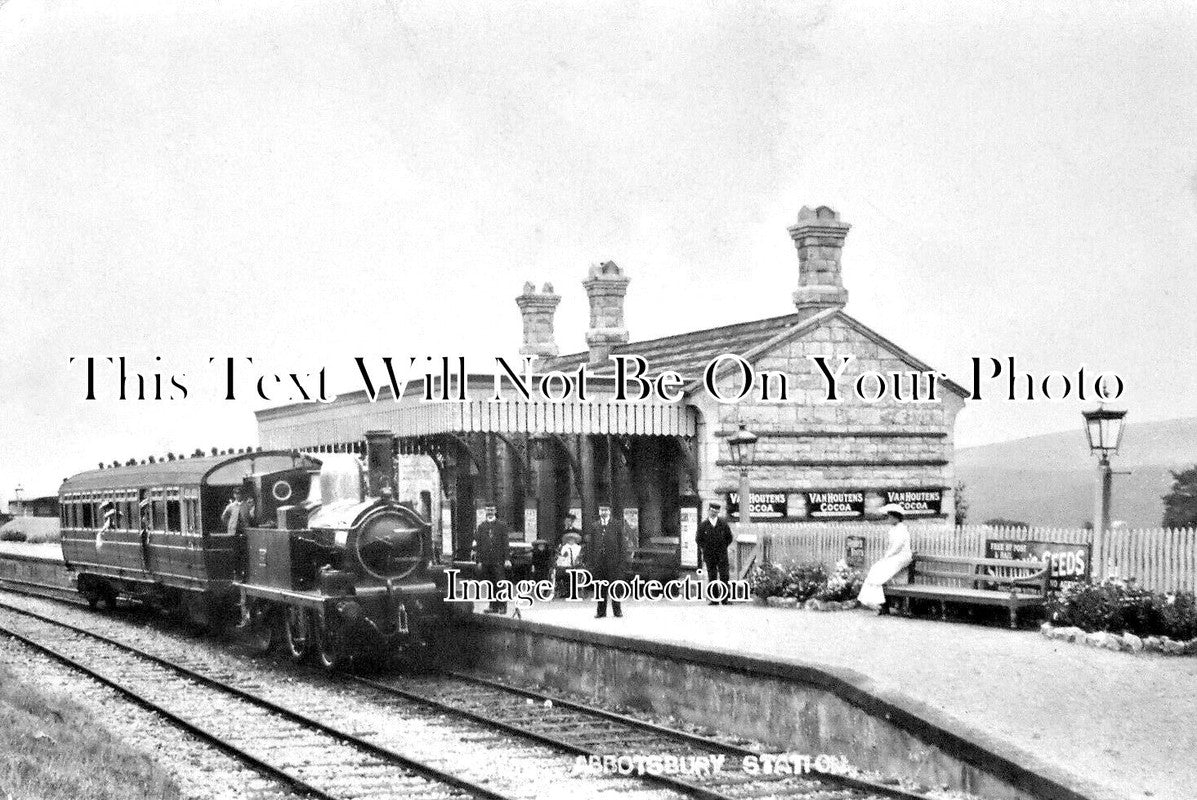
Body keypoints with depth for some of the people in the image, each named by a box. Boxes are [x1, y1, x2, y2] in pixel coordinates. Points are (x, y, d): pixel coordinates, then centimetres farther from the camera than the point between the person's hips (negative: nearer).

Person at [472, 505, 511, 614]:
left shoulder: (502, 526, 4)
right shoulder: (481, 526, 10)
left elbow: (506, 544, 2)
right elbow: (478, 544, 9)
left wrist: (507, 559, -6)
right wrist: (478, 560, 3)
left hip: (498, 561, -2)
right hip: (485, 561, 2)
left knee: (499, 584, -7)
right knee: (490, 586, 4)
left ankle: (502, 606, -1)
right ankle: (493, 606, 10)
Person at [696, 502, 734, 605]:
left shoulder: (723, 523, 4)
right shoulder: (703, 525, 3)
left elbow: (729, 537, 11)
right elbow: (698, 539, 11)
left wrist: (723, 547, 5)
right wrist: (704, 548, 5)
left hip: (722, 554, 0)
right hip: (709, 555, 0)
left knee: (724, 576, -6)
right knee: (712, 577, 1)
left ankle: (725, 599, -3)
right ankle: (713, 600, 4)